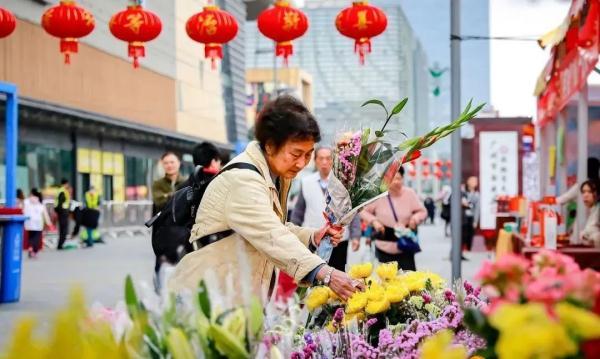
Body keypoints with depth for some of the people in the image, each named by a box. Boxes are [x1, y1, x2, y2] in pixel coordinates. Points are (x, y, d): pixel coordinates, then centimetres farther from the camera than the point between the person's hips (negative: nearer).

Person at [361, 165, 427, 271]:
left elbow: (422, 212, 6)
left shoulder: (410, 194, -2)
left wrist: (415, 218, -14)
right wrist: (374, 221, -13)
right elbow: (363, 211, 3)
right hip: (384, 247, 0)